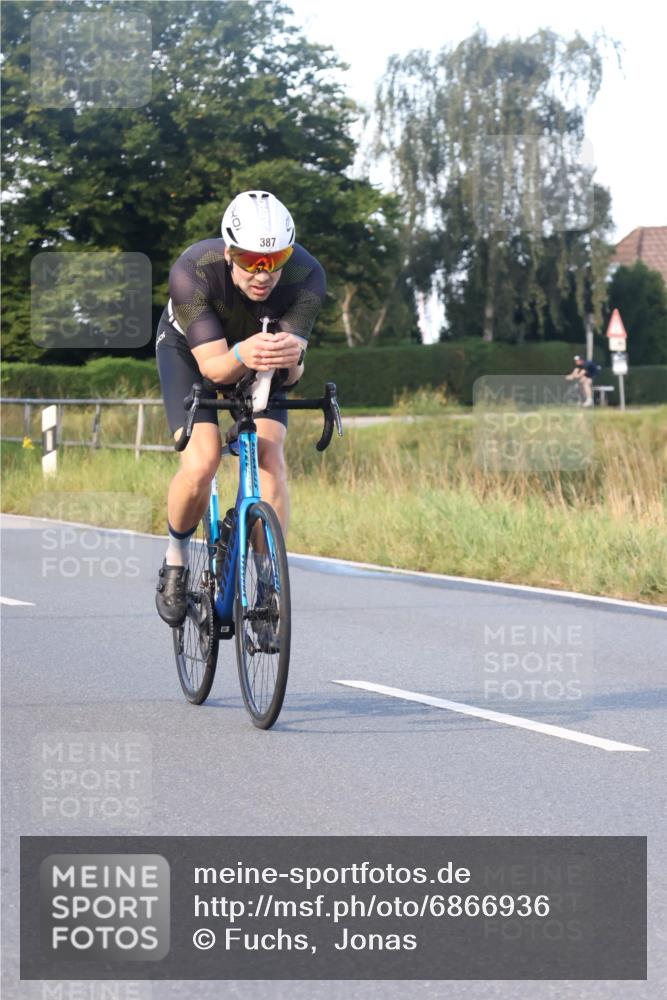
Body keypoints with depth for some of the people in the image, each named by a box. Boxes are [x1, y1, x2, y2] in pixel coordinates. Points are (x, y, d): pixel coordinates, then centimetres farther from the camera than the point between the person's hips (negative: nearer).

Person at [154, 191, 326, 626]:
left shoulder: (307, 276, -34)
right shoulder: (193, 271, -38)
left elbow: (291, 375, -35)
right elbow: (212, 366, -38)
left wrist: (290, 357, -58)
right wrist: (241, 356, -60)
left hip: (259, 348, 2)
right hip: (190, 349, -2)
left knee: (270, 454, -22)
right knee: (200, 464, -22)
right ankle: (176, 562, 6)